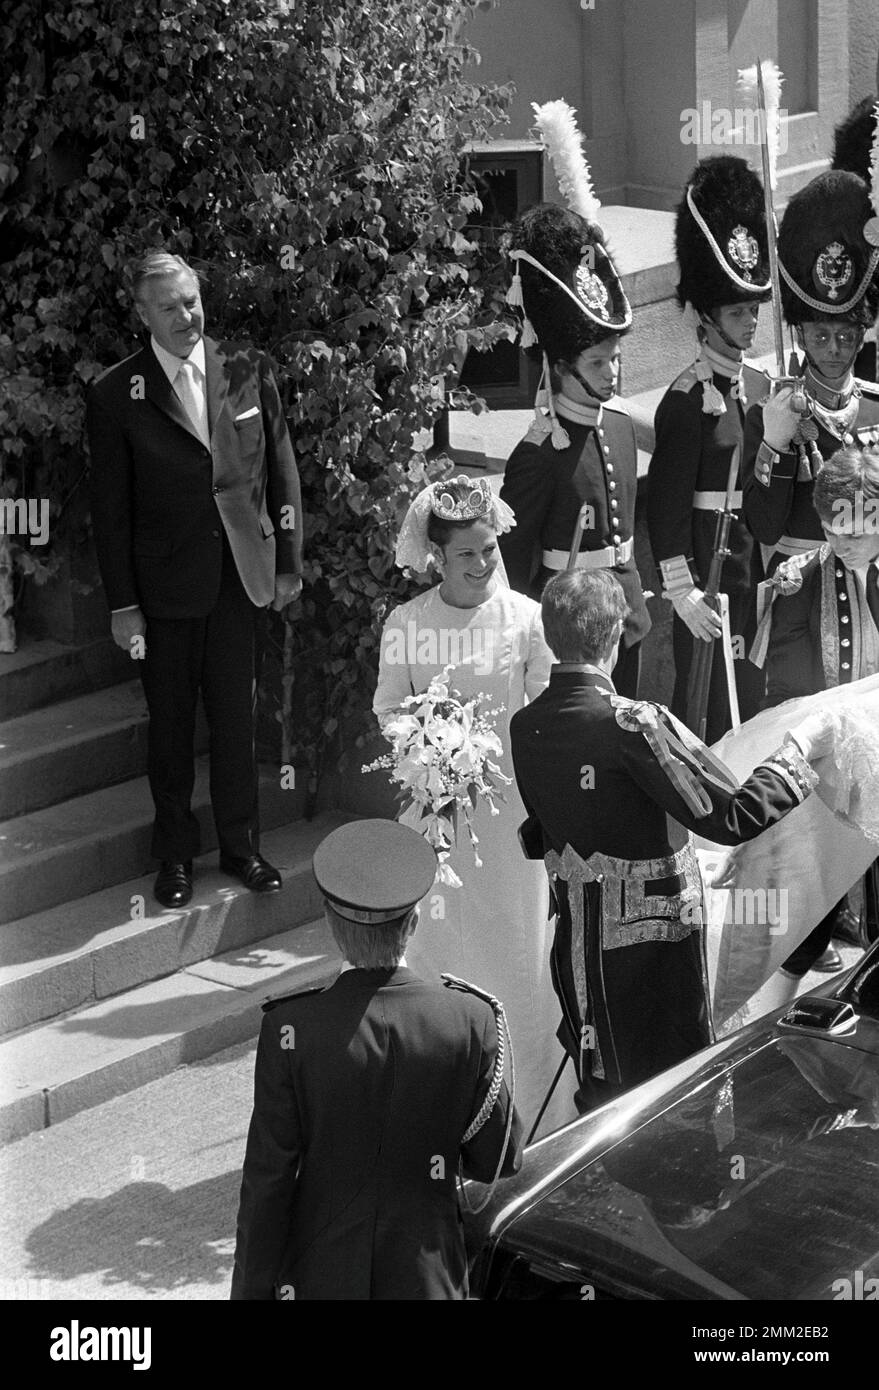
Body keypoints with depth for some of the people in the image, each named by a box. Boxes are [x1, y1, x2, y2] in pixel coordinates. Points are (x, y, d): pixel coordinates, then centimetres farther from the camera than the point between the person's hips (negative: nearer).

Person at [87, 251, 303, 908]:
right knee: (171, 725, 10)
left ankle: (242, 846, 26)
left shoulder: (248, 369, 1)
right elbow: (110, 507, -3)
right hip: (166, 584, -2)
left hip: (241, 576, 2)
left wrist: (290, 561, 5)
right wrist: (123, 605, -5)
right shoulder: (118, 393, -6)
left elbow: (281, 467, 7)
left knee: (237, 719, 10)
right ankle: (176, 854, 24)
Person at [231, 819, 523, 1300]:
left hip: (318, 1276, -1)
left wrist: (252, 1287, -1)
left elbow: (267, 1180, -11)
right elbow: (498, 1163, -4)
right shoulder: (469, 1020, -14)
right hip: (427, 1276, 1)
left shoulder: (292, 1031, -18)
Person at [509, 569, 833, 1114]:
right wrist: (798, 748, -11)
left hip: (576, 940, 6)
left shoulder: (525, 726, -3)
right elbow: (734, 816, -24)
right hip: (653, 938, -6)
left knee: (599, 1091, 20)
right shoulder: (634, 723, -24)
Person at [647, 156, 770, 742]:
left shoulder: (759, 387, 11)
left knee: (752, 698, 13)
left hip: (763, 564, 8)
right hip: (711, 564, -7)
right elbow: (666, 502, -15)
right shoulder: (688, 399, -13)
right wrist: (683, 591, -18)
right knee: (707, 704, -3)